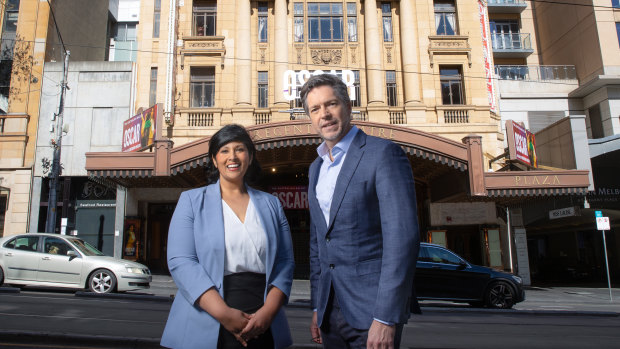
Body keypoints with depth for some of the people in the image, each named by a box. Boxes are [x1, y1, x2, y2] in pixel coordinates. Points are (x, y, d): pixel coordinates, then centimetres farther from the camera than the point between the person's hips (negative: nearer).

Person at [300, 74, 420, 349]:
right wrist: (317, 306, 13)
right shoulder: (316, 168, 12)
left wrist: (385, 318, -21)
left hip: (372, 306, -6)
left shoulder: (383, 153, -10)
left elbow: (402, 236, -17)